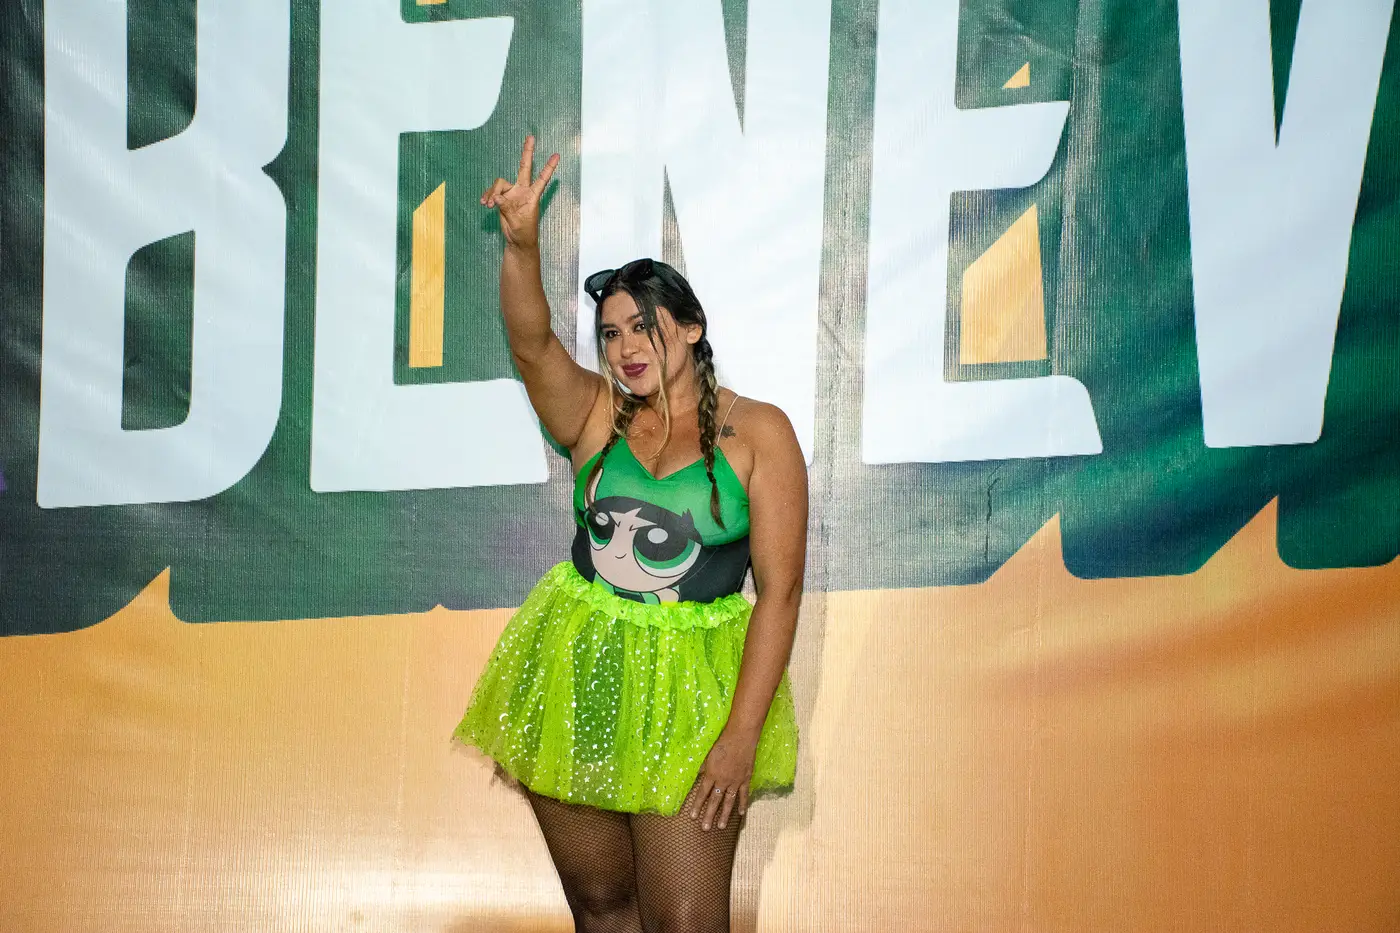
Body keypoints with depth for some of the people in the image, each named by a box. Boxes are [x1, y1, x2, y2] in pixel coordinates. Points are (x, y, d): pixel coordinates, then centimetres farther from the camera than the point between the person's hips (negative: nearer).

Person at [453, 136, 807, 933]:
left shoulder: (756, 433, -4)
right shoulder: (596, 416, 5)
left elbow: (780, 589, -9)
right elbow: (532, 344, -15)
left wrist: (743, 733, -16)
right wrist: (522, 245, -34)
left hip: (688, 688, -3)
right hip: (573, 682, 4)